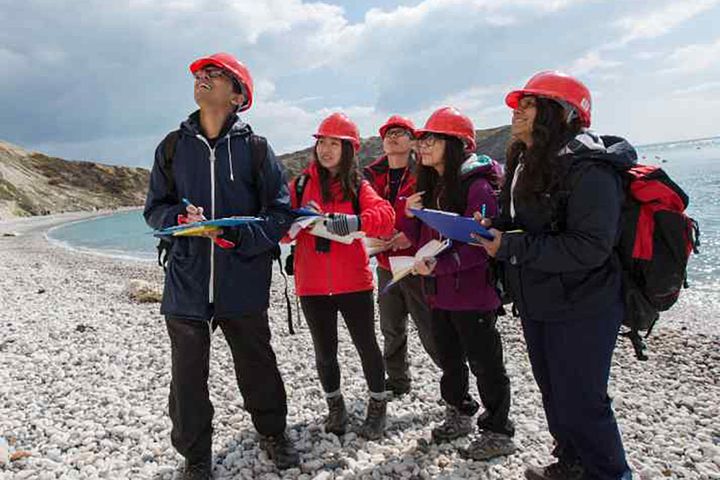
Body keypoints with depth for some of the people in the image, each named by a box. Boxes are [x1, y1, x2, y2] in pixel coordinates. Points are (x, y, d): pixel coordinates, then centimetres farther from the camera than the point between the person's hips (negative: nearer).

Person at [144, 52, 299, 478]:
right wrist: (180, 217, -12)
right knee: (188, 375, 8)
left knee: (258, 365, 12)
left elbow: (281, 212, -2)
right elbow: (155, 208, 11)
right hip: (186, 281, 2)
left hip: (244, 283, -2)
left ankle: (272, 432, 38)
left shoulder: (255, 148, 0)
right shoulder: (173, 147, 8)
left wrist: (241, 238, -18)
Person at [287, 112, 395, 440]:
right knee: (325, 351, 12)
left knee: (366, 345, 8)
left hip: (353, 282, -1)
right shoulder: (301, 183, 5)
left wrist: (355, 221, -34)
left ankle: (378, 406, 29)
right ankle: (335, 406, 35)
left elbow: (386, 215, -15)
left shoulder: (357, 186, 2)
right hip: (312, 285, 1)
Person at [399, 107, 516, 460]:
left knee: (484, 363, 6)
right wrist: (412, 215, -5)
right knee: (449, 359, 21)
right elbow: (422, 238, 14)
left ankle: (498, 433, 23)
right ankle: (459, 415, 41)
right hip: (438, 292, 8)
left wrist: (440, 264, -30)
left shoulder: (477, 185, -15)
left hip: (472, 292, -8)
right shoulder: (431, 186, 10)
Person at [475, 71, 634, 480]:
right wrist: (494, 227, -3)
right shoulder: (524, 165, 8)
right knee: (554, 392, 21)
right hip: (537, 305, 9)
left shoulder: (588, 167, -20)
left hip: (582, 309, -9)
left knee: (581, 401, 1)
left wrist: (512, 247, -27)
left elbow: (590, 247, -27)